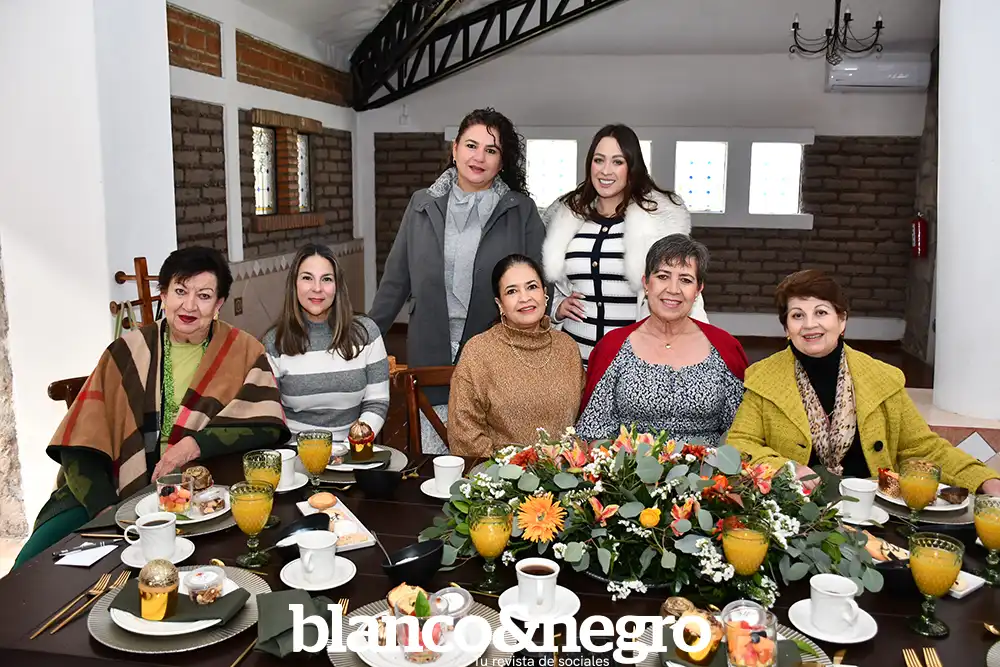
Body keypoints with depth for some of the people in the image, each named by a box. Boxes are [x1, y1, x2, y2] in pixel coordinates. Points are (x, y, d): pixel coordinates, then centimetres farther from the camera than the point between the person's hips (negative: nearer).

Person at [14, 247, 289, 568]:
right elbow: (82, 441, 1)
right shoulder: (128, 351, 6)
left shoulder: (243, 352, 1)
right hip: (115, 493, 2)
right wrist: (105, 507, -14)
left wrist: (198, 443, -21)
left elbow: (268, 427, -8)